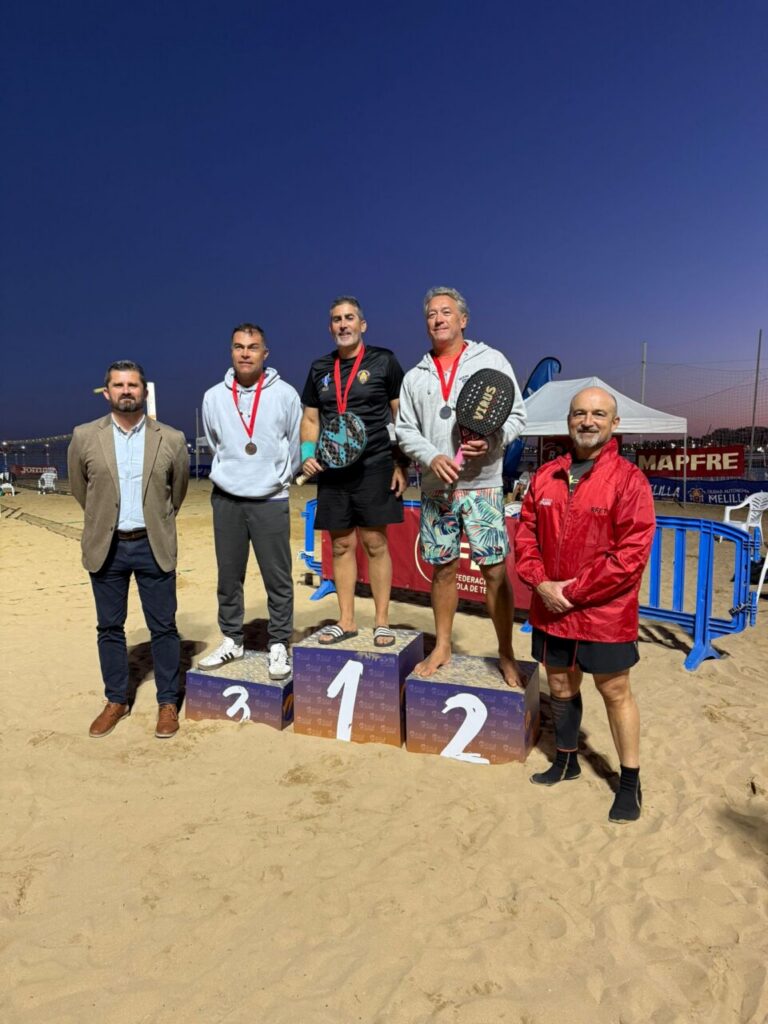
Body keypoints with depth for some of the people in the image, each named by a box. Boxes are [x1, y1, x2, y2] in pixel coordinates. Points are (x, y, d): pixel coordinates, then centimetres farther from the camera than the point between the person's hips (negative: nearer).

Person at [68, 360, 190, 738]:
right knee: (109, 628, 11)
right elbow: (79, 488, 13)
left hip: (154, 546, -1)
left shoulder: (171, 439, -3)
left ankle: (168, 703, 19)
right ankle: (116, 701, 26)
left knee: (163, 627, 5)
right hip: (106, 547, 1)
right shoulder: (84, 437, -1)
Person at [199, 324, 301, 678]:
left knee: (278, 579, 1)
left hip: (271, 501, -2)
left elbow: (296, 446, 4)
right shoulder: (213, 397, 2)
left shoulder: (285, 394, -5)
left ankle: (279, 645, 13)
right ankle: (232, 640, 26)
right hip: (225, 499, 3)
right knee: (228, 576, 11)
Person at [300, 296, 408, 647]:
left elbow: (401, 416, 1)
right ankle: (346, 620, 18)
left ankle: (382, 621, 11)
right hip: (332, 471, 4)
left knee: (375, 543, -2)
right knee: (341, 545, 8)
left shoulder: (383, 361, 1)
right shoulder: (319, 368, 13)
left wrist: (401, 464, -5)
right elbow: (310, 418, 18)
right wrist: (308, 454, 0)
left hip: (374, 467, -4)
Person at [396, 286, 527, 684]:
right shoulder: (414, 376, 13)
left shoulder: (492, 360, 5)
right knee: (442, 569, 10)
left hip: (482, 484, -3)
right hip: (435, 487, 3)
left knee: (495, 570, -3)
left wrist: (490, 441, -17)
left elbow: (516, 415, 2)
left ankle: (506, 655, 11)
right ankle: (442, 648, 25)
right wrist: (432, 457, -11)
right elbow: (405, 429, 8)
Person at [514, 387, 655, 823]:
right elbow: (526, 533, 7)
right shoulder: (547, 475, 5)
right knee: (561, 686, 19)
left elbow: (633, 553, -16)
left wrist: (575, 592, -17)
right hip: (550, 609, 5)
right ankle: (567, 761, 40)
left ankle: (630, 780, 28)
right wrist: (541, 583, -9)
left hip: (605, 612, -5)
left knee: (615, 692, 9)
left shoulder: (628, 478, -11)